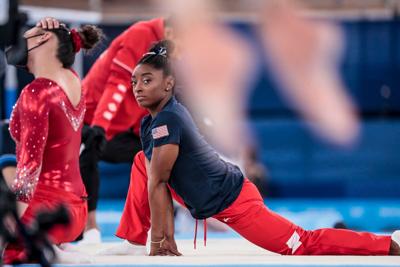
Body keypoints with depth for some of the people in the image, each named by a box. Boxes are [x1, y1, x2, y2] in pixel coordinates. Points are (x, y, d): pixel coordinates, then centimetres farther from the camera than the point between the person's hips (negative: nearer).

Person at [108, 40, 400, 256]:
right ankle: (135, 241, 11)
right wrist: (166, 237, 6)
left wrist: (158, 241, -17)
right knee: (142, 164, 9)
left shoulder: (168, 120, -24)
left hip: (232, 201, -9)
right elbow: (160, 181, 9)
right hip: (206, 199, 9)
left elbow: (158, 182, -20)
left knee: (302, 245, -6)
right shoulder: (150, 122, 6)